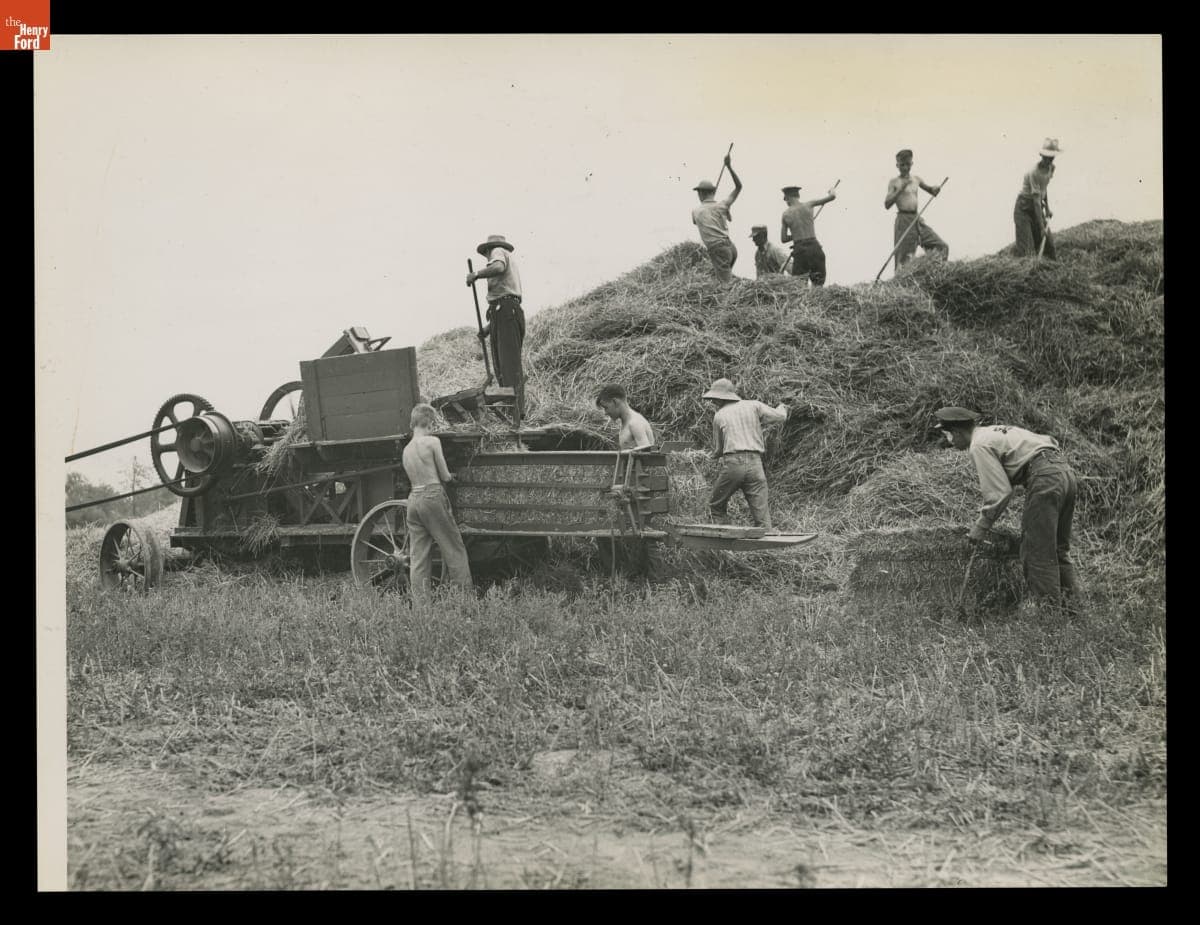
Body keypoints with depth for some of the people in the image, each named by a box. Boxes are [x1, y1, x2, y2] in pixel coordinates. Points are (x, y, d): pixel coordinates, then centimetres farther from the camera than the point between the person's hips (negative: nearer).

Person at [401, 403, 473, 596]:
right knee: (454, 548, 2)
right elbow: (445, 476, -2)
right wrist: (447, 475, 20)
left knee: (419, 556, 7)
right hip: (433, 496, -6)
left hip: (413, 499, 6)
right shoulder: (432, 442, -5)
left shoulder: (406, 450, 13)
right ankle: (464, 593, 1)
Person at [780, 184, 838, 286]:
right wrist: (832, 192, 30)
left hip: (799, 251, 0)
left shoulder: (786, 214, 7)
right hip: (814, 247, 0)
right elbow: (832, 197, 7)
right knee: (818, 285, 7)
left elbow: (783, 239, 11)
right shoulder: (808, 205, 4)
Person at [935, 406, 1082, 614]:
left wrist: (981, 526, -3)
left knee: (1037, 552, -4)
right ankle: (1070, 603, 21)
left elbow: (1001, 491, -11)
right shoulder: (994, 432, 24)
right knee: (1058, 550, 18)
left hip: (1045, 478, -10)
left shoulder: (979, 445, -6)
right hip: (1065, 473, 10)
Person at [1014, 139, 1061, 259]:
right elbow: (1036, 201, -28)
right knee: (1026, 250, -13)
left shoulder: (1051, 168, -1)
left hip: (1036, 208, 8)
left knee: (1049, 244, 6)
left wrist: (1047, 208, 12)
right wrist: (1042, 227, -29)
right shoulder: (1034, 173, -27)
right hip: (1024, 209, -8)